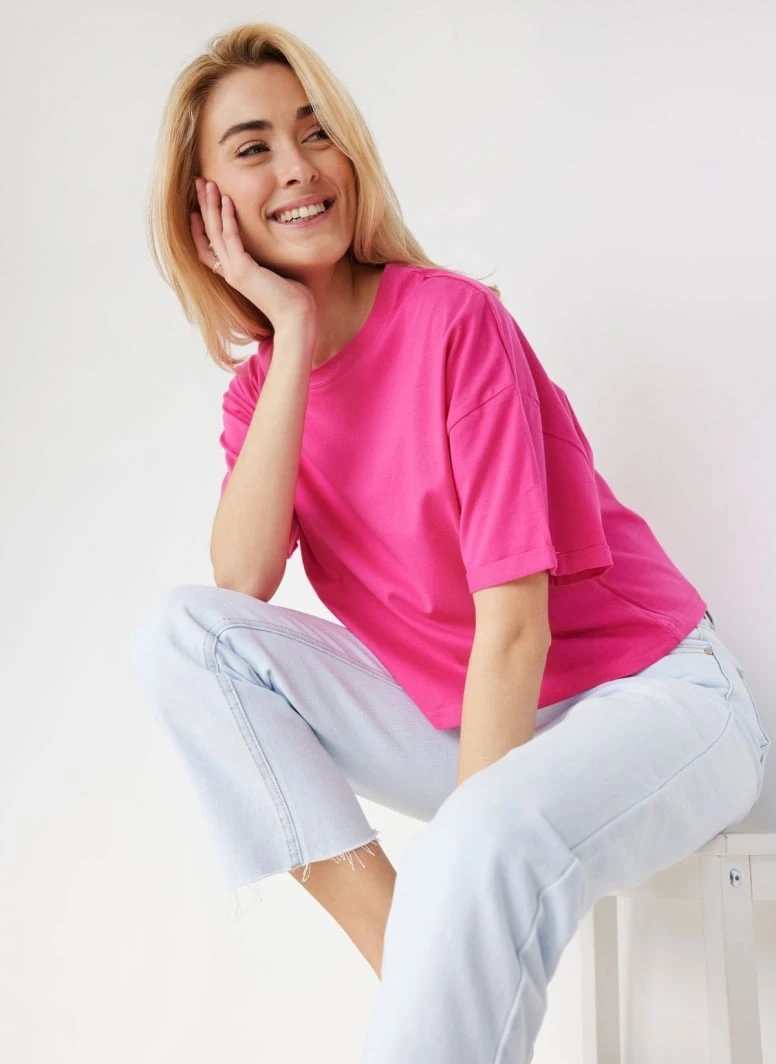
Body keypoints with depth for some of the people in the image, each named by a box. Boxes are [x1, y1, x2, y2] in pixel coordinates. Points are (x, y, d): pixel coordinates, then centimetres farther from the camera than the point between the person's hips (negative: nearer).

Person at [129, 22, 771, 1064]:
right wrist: (296, 338, -18)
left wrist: (460, 845, -26)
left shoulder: (454, 320, -15)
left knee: (487, 840, -40)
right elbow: (241, 583, -16)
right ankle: (401, 947, -15)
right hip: (458, 715, 6)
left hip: (645, 695, -6)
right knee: (180, 632, -10)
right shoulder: (256, 386, 3)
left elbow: (514, 621, -20)